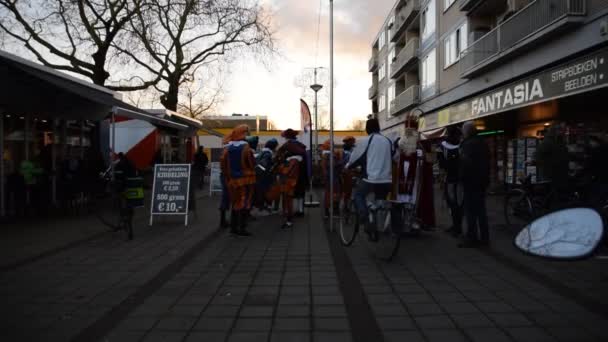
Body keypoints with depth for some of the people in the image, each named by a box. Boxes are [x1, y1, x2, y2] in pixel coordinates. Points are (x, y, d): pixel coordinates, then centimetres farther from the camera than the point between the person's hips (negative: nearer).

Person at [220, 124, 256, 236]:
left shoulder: (227, 148, 1)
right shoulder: (246, 147, -14)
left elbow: (223, 163, 1)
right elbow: (252, 164, -13)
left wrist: (227, 176, 10)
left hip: (233, 179, 6)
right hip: (246, 179, -5)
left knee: (235, 202, 17)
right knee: (245, 203, 0)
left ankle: (233, 226, 21)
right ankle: (242, 228, -2)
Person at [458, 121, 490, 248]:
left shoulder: (468, 144, -14)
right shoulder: (482, 143, 15)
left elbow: (466, 163, -23)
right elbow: (487, 162, 20)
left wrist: (461, 177, -10)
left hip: (471, 181, -9)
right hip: (482, 181, 9)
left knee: (471, 210, -6)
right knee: (481, 209, 13)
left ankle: (472, 238, -4)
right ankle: (484, 237, 17)